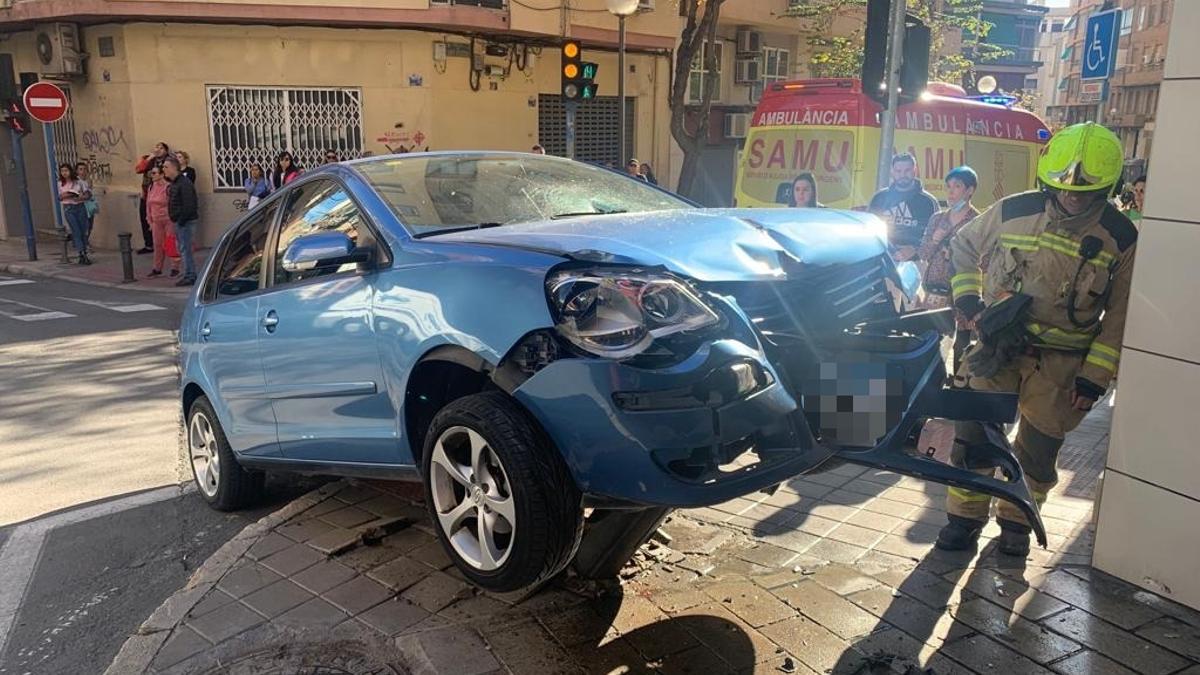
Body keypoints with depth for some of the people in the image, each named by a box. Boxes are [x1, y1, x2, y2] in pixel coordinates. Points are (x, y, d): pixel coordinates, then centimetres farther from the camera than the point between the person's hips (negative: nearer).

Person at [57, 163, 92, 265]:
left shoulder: (79, 182, 1)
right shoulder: (60, 184, 5)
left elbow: (88, 194, 3)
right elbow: (60, 197, 13)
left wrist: (81, 197, -15)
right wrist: (65, 195, -8)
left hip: (80, 207, 0)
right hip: (68, 208, 0)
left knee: (83, 232, 2)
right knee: (76, 232, -8)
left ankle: (84, 255, 11)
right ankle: (82, 255, -12)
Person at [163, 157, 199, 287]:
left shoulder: (184, 183, -17)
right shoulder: (174, 183, 15)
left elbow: (189, 205, -23)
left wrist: (181, 220, -20)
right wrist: (175, 219, 14)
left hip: (187, 221, -10)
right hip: (180, 222, 10)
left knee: (185, 248, -7)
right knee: (181, 248, 13)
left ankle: (190, 276, -2)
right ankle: (190, 275, 19)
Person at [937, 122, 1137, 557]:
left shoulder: (1120, 238, -5)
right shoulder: (1014, 211, -4)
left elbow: (1119, 317, 0)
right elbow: (962, 247, 12)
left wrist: (1095, 376, -5)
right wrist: (968, 299, 0)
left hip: (1061, 361, 0)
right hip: (998, 345, 1)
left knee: (1038, 449, 8)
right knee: (973, 433, 1)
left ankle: (1016, 520, 30)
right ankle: (966, 517, 18)